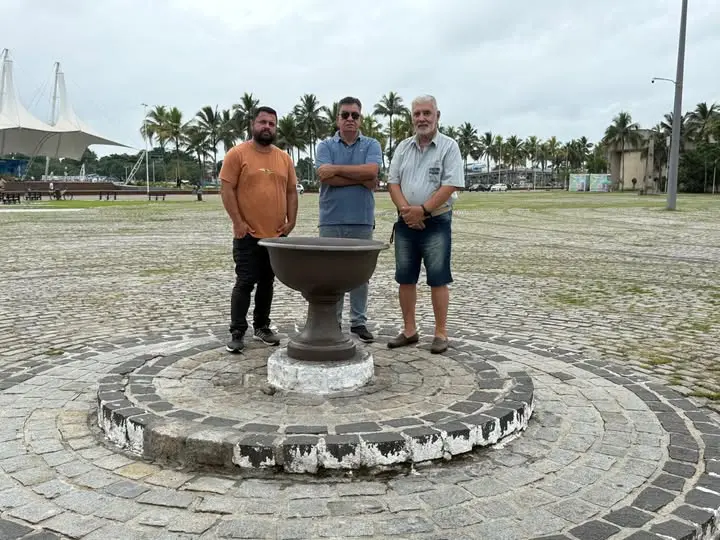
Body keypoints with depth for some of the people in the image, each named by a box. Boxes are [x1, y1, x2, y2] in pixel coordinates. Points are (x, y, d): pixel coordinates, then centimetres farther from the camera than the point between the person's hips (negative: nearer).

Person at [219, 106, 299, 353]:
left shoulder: (284, 158, 10)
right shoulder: (237, 153, -4)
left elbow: (291, 192, 13)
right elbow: (227, 189, -8)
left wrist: (291, 221, 3)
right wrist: (237, 222, -14)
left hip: (277, 235, 5)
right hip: (248, 235, -5)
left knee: (267, 282, 12)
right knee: (245, 282, -3)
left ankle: (262, 326, 24)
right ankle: (237, 332, 5)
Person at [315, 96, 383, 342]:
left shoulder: (372, 145, 8)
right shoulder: (326, 146, 7)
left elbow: (371, 171, -12)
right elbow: (324, 177, -11)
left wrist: (336, 168, -11)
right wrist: (361, 179, -9)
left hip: (362, 220, 0)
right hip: (331, 221, 0)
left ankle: (359, 322, 16)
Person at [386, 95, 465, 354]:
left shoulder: (449, 146, -3)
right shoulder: (403, 147, 10)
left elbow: (450, 186, -12)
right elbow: (393, 182, 5)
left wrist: (423, 210, -17)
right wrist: (406, 209, -11)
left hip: (436, 222, -4)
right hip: (406, 223, 5)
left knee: (438, 280, 0)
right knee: (405, 279, 8)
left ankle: (441, 333, 9)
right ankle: (409, 330, 19)